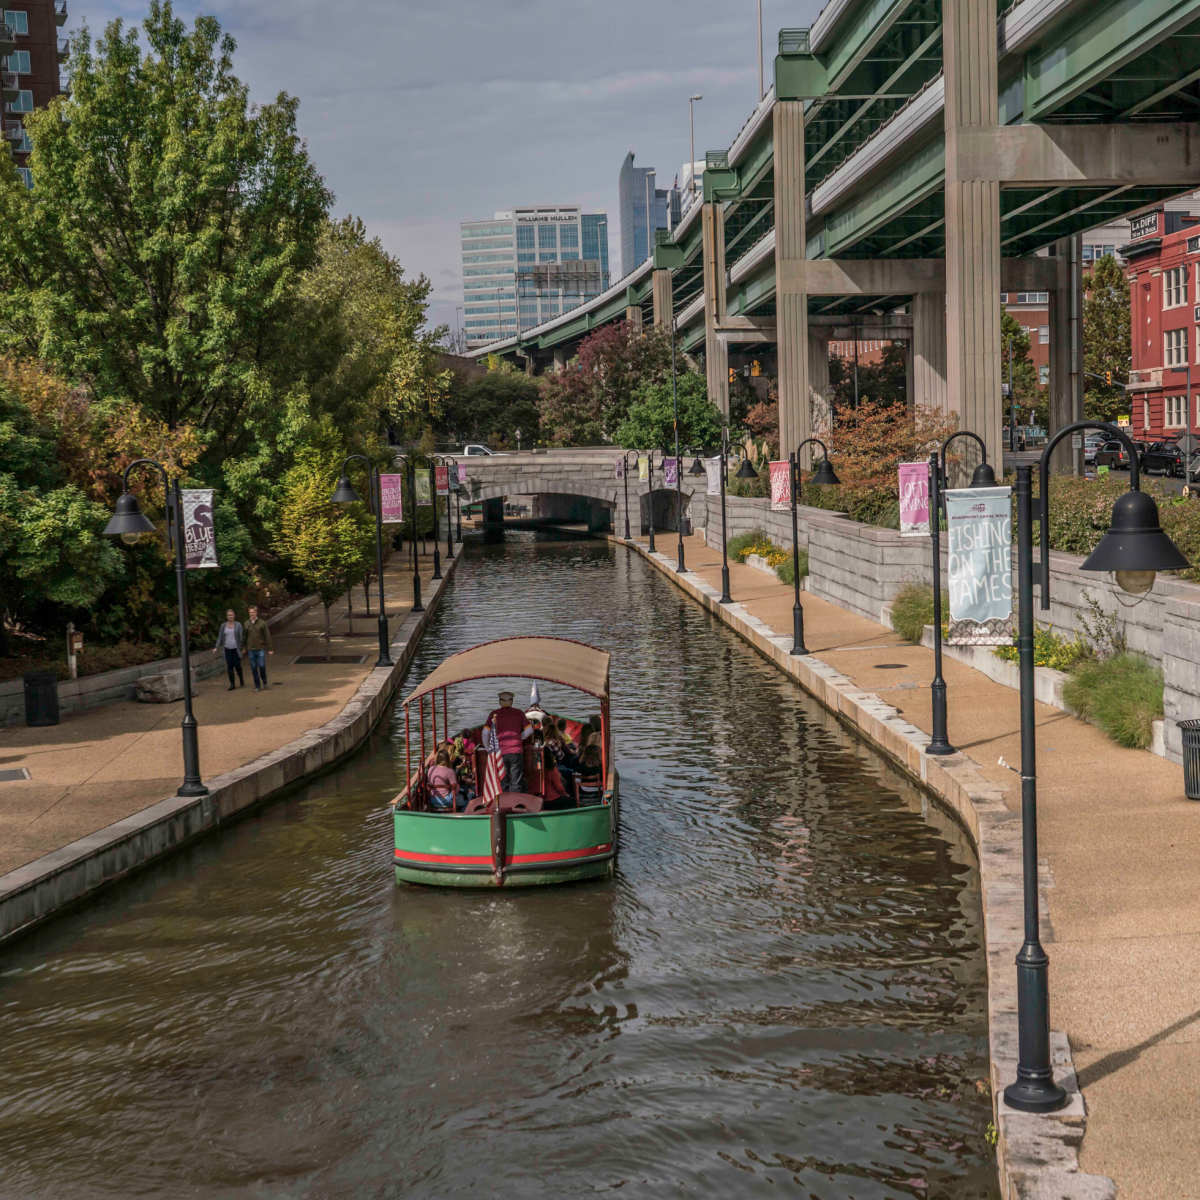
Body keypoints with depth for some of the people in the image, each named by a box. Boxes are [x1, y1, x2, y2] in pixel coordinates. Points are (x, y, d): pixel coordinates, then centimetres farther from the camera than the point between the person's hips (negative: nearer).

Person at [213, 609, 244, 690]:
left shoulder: (238, 625, -1)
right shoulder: (223, 626, 6)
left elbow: (241, 636, -2)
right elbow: (220, 637, 9)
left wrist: (242, 647, -9)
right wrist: (216, 647, -1)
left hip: (236, 648, -2)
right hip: (227, 649, 2)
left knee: (237, 665, -2)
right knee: (230, 666, 0)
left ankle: (241, 678, 27)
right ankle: (232, 684, 5)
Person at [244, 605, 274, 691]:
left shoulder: (262, 623, -2)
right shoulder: (246, 624, 6)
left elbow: (267, 637, -1)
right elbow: (244, 637, 12)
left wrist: (270, 648, -4)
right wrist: (245, 650, 12)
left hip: (261, 649, -3)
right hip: (251, 650, 3)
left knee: (262, 665, -10)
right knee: (254, 668, 4)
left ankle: (265, 682, 14)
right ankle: (257, 686, 12)